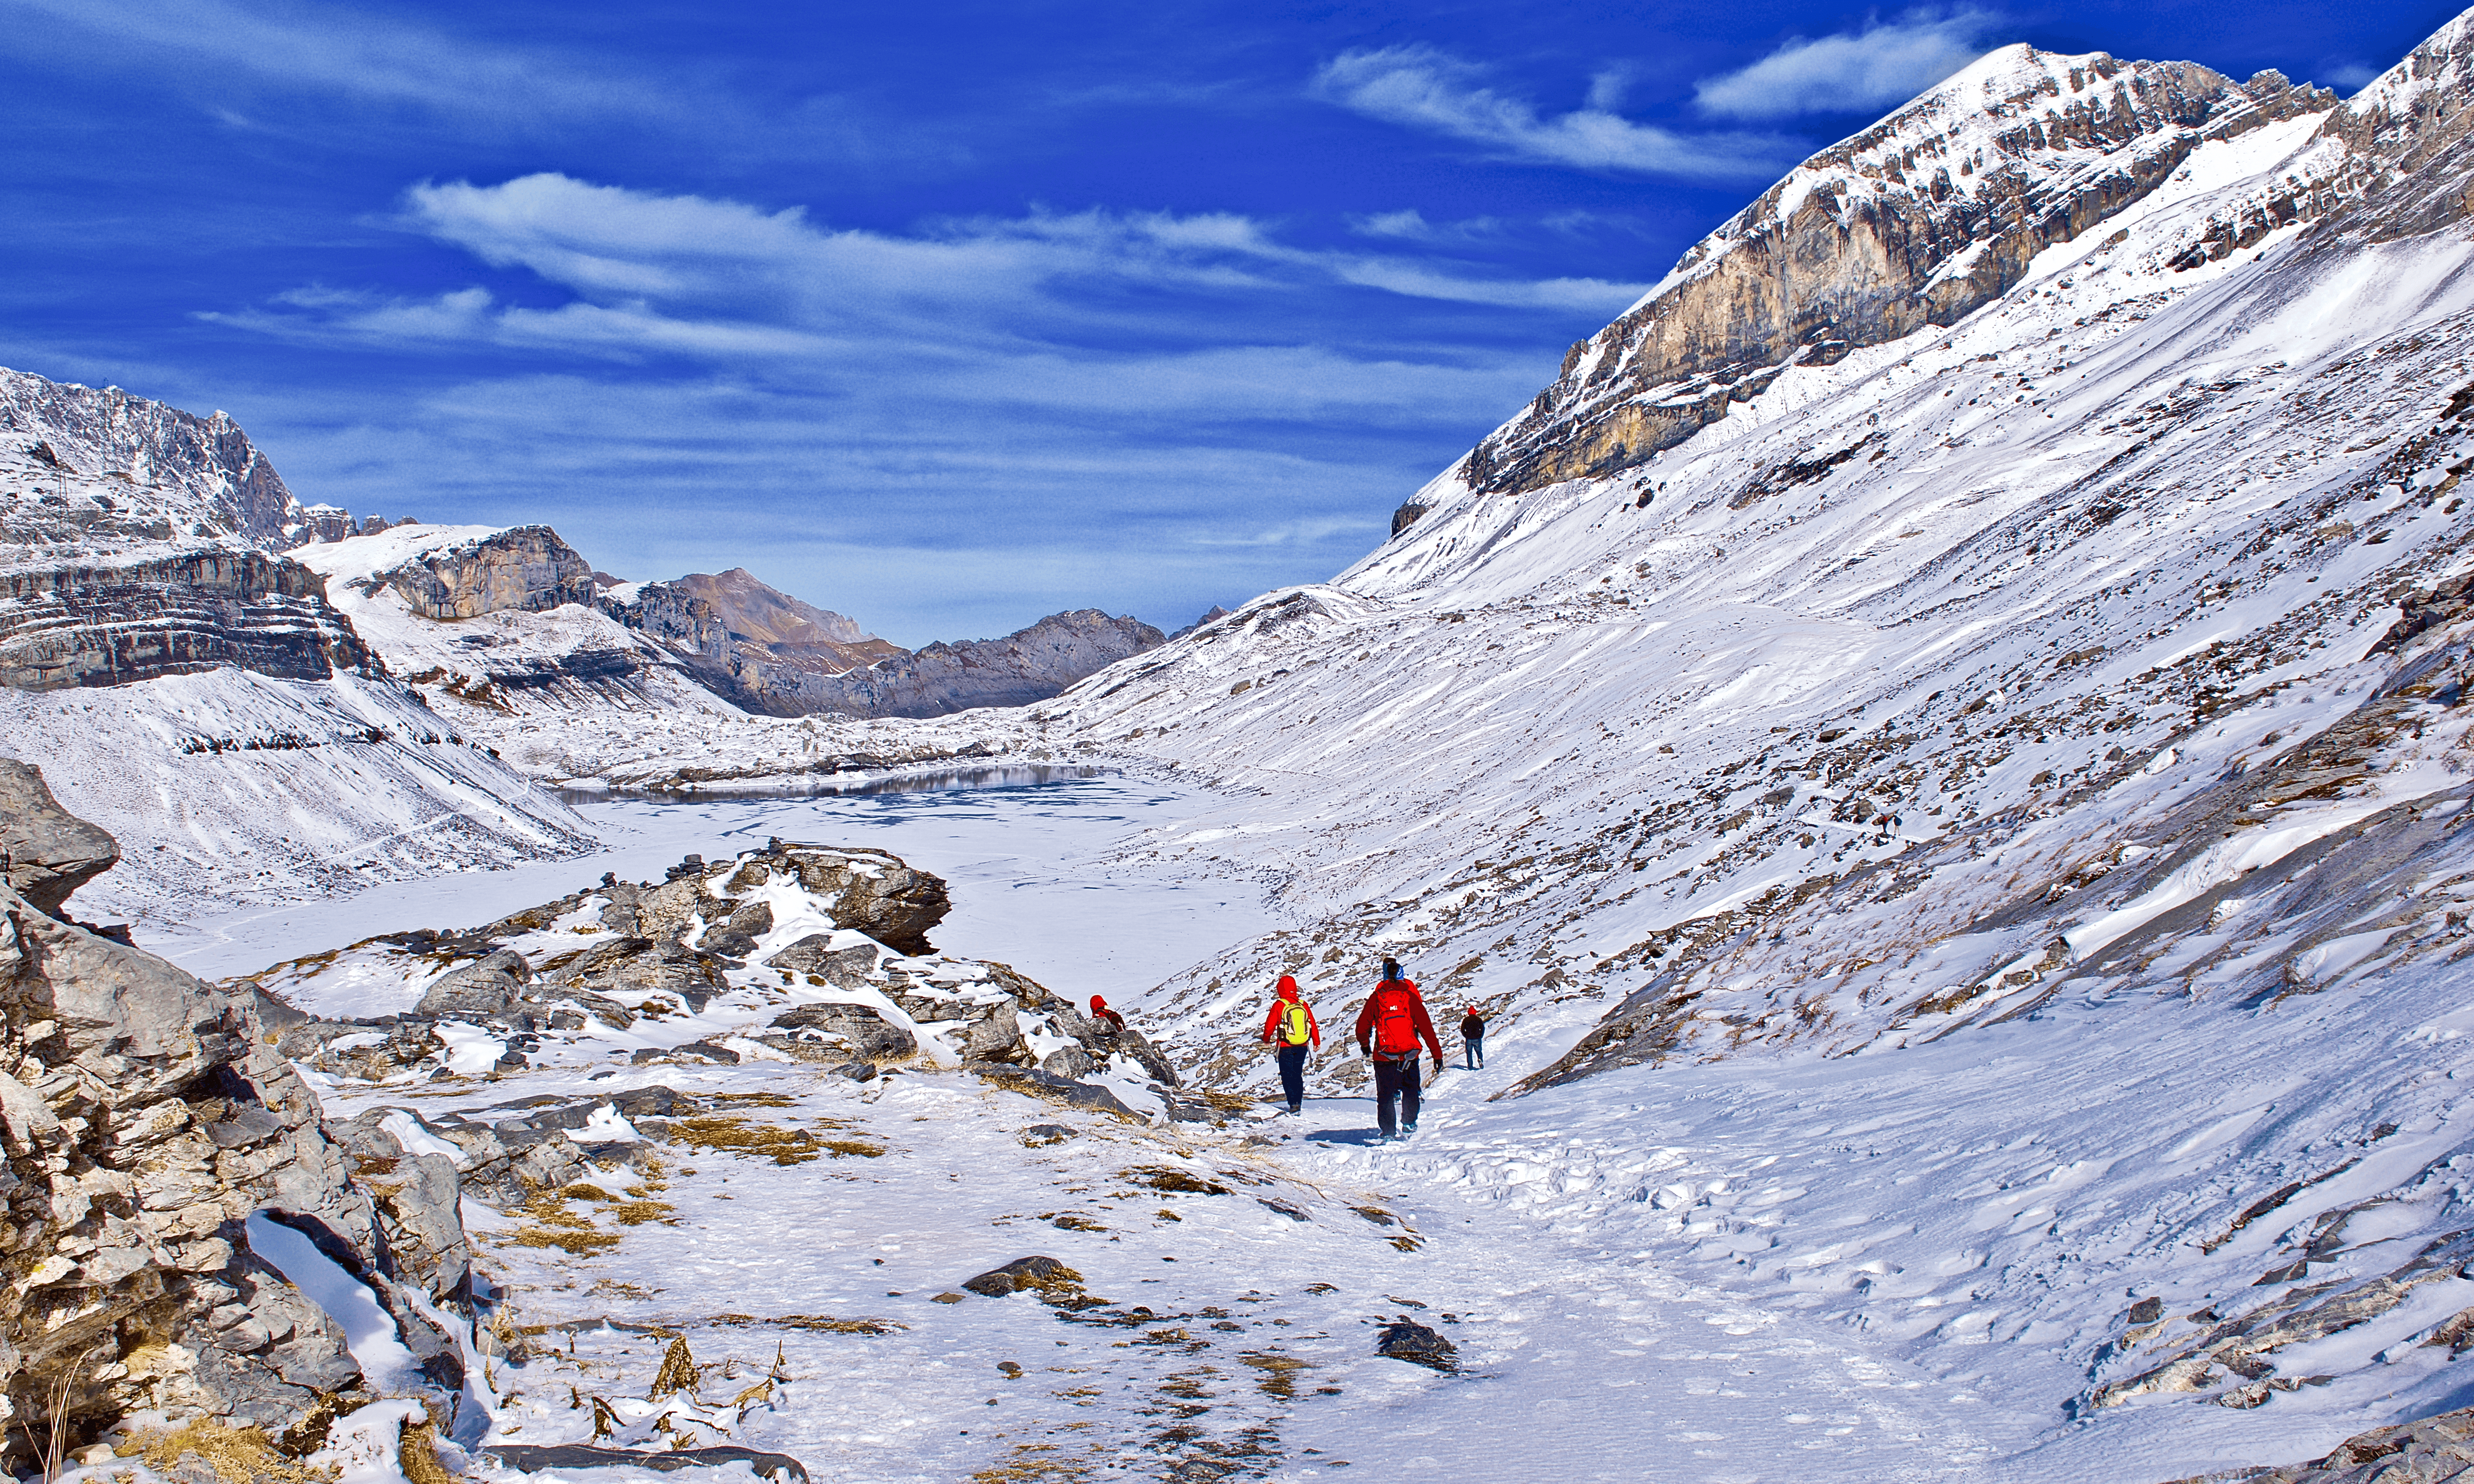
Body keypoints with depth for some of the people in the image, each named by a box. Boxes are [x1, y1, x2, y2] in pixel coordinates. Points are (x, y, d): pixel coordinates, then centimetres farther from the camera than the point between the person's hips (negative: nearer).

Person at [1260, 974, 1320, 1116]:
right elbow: (1313, 1025, 8)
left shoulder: (1279, 1005, -11)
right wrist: (1317, 1042, 22)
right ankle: (1299, 1103, 18)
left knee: (1288, 1077, 0)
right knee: (1298, 1075, 17)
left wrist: (1267, 1039, 16)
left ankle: (1294, 1105, -12)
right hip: (1303, 1046, 4)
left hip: (1286, 1047, -4)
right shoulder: (1304, 1005, 1)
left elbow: (1270, 1025, -5)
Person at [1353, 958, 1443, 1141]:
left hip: (1383, 1055, 0)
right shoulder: (1410, 997, -2)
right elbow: (1425, 1026, -3)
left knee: (1385, 1095, 8)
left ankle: (1389, 1132, 4)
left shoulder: (1376, 997, 1)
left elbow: (1363, 1025, 9)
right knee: (1410, 1090, 20)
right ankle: (1409, 1124, 19)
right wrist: (1437, 1052, 2)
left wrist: (1365, 1044, 29)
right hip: (1409, 1053, 0)